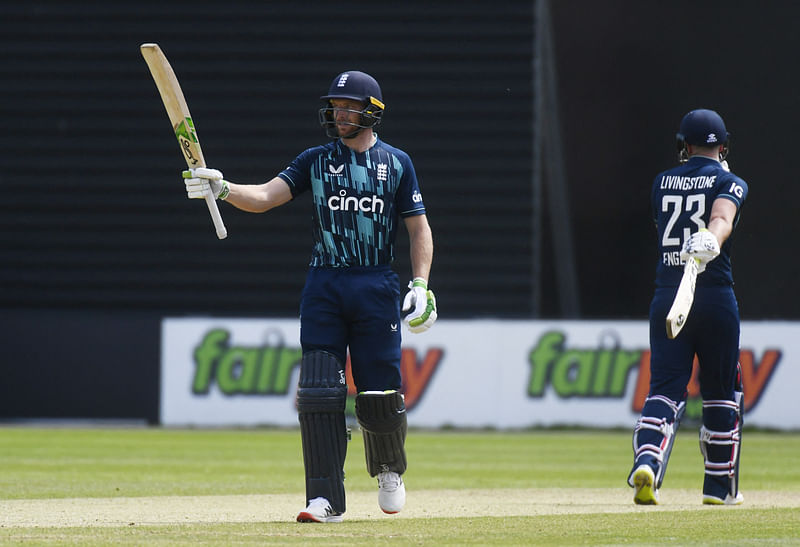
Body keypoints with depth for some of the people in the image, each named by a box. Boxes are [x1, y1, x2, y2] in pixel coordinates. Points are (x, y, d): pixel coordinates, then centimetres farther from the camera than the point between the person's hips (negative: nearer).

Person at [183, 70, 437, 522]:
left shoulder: (397, 163, 7)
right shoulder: (315, 160, 9)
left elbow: (419, 229, 8)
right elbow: (264, 196, -3)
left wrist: (421, 286, -5)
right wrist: (223, 188, -23)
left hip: (377, 288, -1)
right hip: (324, 286, 1)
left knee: (380, 394, -1)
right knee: (320, 392, -8)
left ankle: (389, 469, 29)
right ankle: (326, 498, -8)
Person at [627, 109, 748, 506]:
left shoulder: (662, 183, 13)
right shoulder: (729, 182, 0)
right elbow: (722, 218, -21)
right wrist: (710, 242, -38)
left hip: (667, 296, 3)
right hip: (715, 295, -3)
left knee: (665, 387, -1)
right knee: (721, 393, 12)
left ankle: (647, 460, -28)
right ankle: (720, 486, 18)